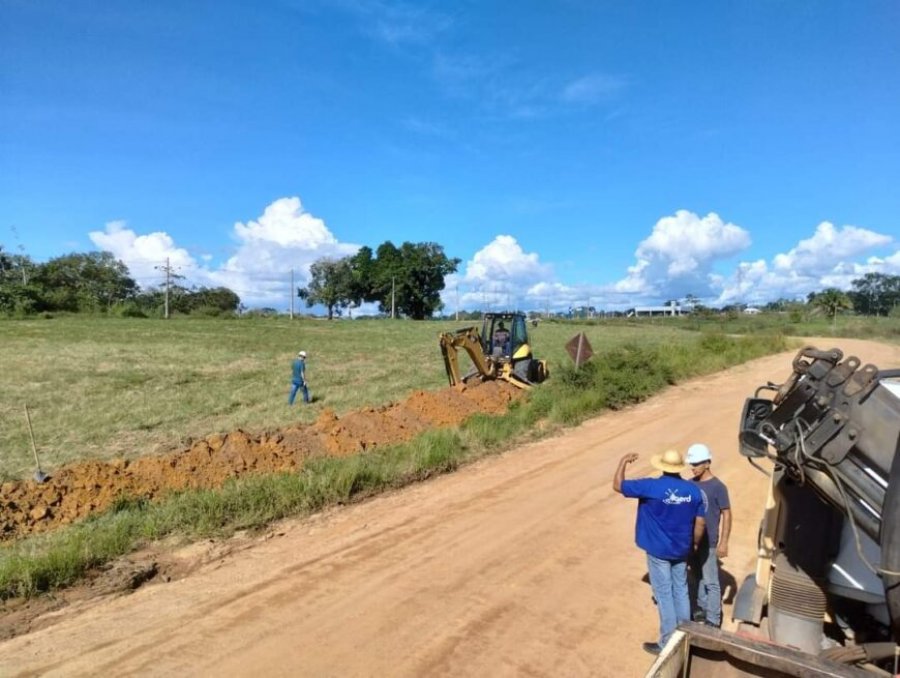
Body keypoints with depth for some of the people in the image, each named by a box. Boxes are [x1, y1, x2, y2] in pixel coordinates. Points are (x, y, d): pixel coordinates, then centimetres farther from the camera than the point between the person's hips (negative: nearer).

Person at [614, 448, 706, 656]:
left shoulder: (651, 486, -21)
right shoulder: (694, 489, -6)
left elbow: (618, 485, -14)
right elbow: (700, 524, 0)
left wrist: (623, 462, 0)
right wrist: (693, 545, 16)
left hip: (658, 550, -5)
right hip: (681, 550, 5)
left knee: (664, 595, 6)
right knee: (681, 591, 20)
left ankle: (668, 643, 16)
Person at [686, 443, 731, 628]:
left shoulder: (718, 487, -15)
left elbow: (726, 515, -12)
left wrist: (724, 543, -14)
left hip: (708, 543, -6)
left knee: (711, 581, 2)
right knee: (698, 578, 19)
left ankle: (713, 619, 13)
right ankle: (702, 609, 34)